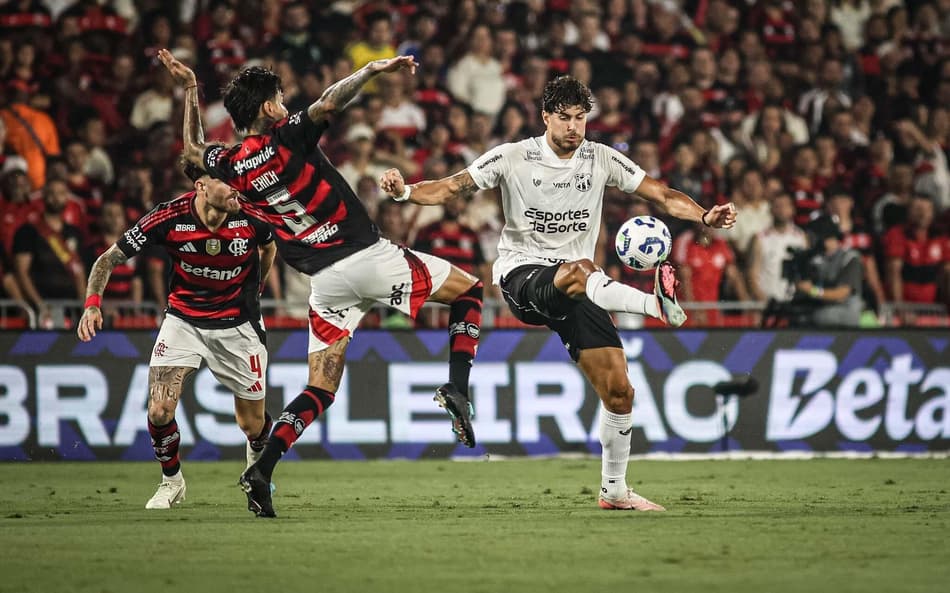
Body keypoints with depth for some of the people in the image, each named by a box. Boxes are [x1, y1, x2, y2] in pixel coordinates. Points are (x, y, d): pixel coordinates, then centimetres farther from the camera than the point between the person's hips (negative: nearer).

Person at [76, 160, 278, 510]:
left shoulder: (251, 215, -19)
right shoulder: (168, 218, -22)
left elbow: (269, 247, 8)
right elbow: (109, 259, -11)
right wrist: (93, 303, -26)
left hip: (237, 325, 1)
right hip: (183, 320, 0)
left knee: (253, 425, 8)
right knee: (159, 411, -17)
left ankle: (258, 467, 46)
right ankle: (171, 482, 12)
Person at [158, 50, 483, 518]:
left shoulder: (232, 167, 7)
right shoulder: (286, 137, -7)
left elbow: (193, 150, 29)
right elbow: (328, 104, -25)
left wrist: (189, 90, 32)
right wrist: (372, 70, -20)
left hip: (326, 282, 4)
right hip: (369, 255, -4)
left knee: (319, 391, 11)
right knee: (467, 289, 12)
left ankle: (261, 471, -6)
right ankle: (457, 389, -8)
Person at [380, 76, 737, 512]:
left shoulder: (601, 160, 5)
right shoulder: (512, 158, -2)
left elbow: (662, 195, 5)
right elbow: (450, 189, 0)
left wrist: (705, 216, -12)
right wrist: (405, 191, -18)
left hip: (577, 290, 4)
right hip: (520, 275, -4)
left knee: (618, 389, -5)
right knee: (580, 271, -41)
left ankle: (614, 489, 11)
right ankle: (656, 303, -65)